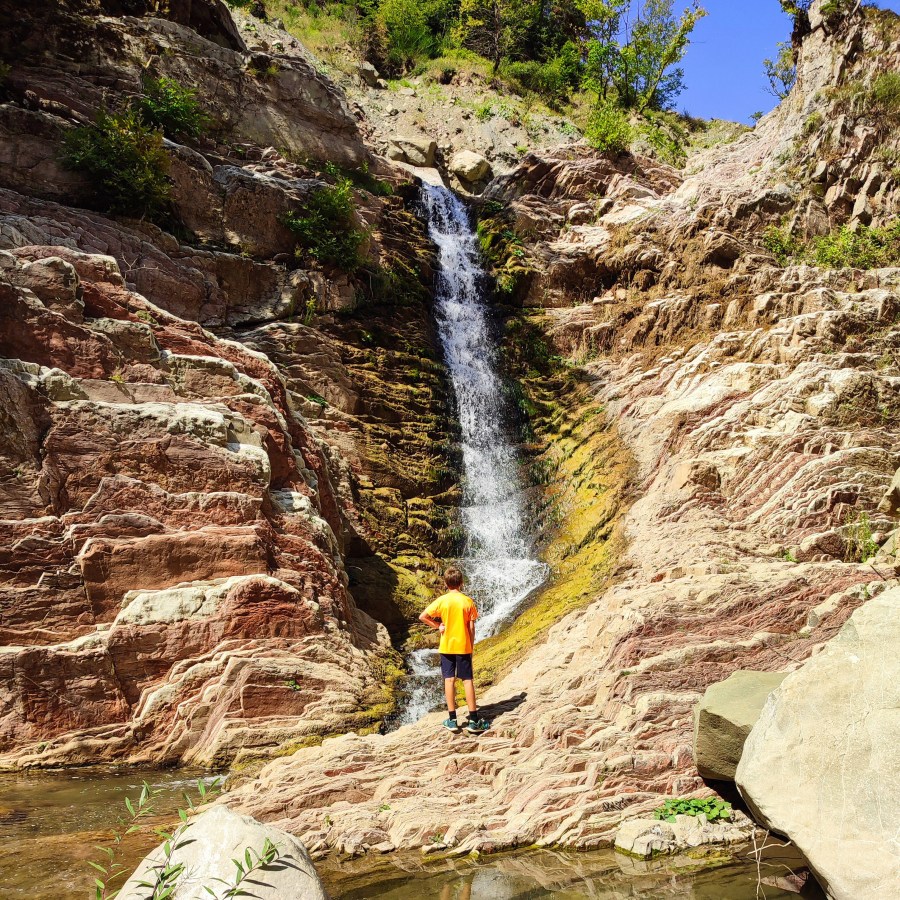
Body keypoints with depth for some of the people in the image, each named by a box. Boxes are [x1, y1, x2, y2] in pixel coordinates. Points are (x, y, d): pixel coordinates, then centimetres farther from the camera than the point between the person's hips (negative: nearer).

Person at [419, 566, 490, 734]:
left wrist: (437, 625, 2)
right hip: (464, 646, 0)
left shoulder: (442, 600, -6)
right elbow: (471, 627, -3)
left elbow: (422, 617, -10)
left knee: (449, 680, 6)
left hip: (446, 646, 0)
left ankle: (452, 719, 7)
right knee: (467, 681, 4)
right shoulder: (468, 601, -5)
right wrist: (471, 646, 7)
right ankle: (474, 720, 3)